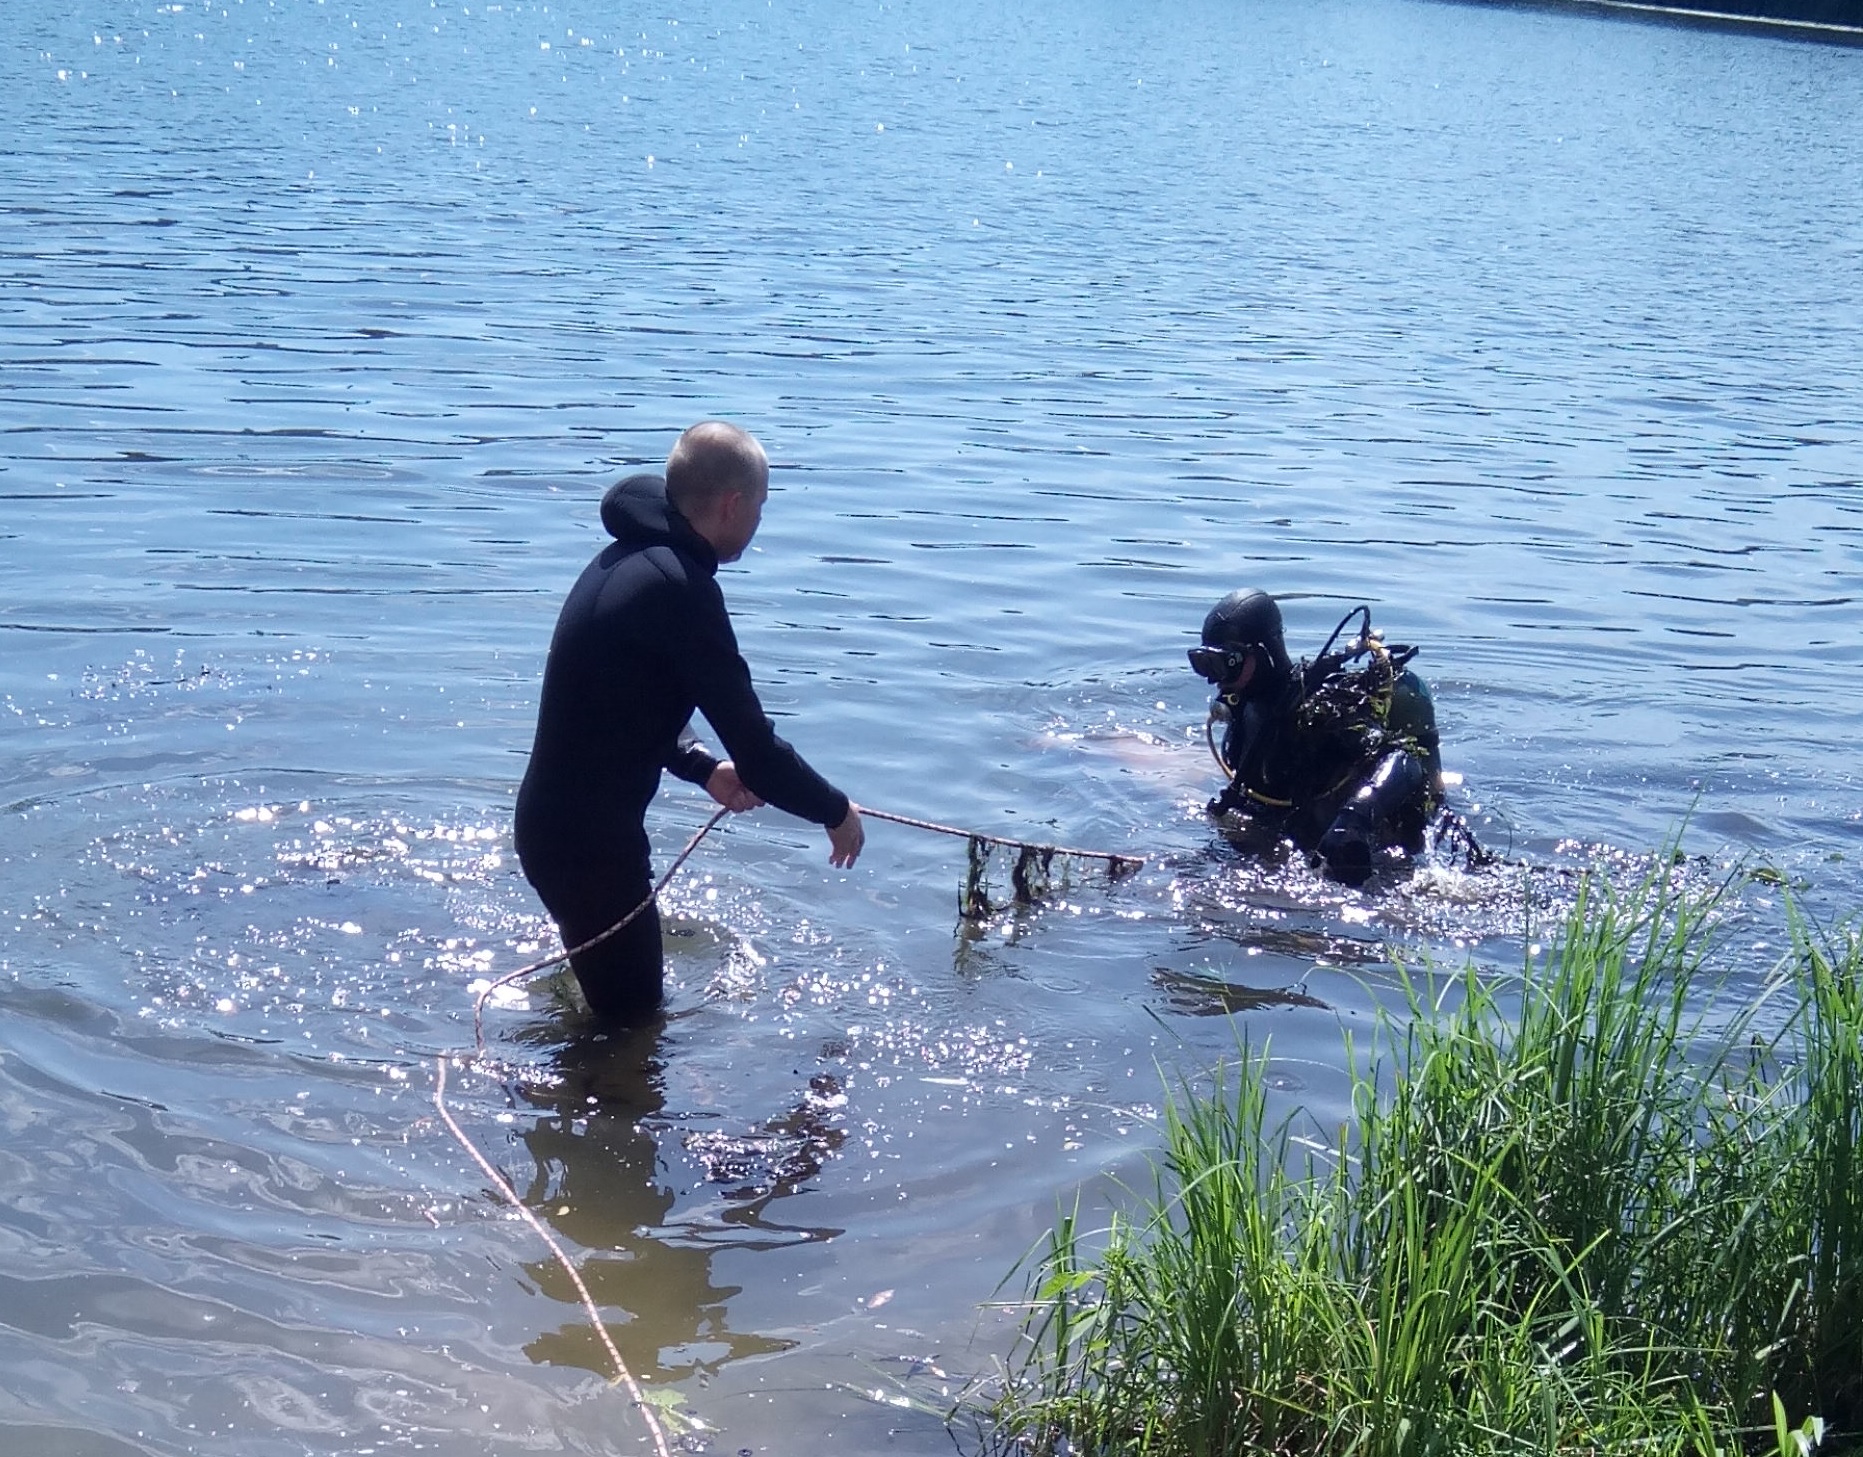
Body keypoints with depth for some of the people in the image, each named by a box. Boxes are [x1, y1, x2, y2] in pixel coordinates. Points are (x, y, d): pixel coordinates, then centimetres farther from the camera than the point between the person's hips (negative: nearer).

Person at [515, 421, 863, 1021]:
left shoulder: (630, 556, 8)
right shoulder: (679, 588, -24)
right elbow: (754, 744, -20)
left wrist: (704, 767, 8)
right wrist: (835, 811, -5)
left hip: (556, 817, 10)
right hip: (588, 836, -10)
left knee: (629, 993, 25)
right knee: (631, 1013, 4)